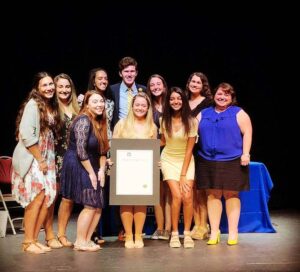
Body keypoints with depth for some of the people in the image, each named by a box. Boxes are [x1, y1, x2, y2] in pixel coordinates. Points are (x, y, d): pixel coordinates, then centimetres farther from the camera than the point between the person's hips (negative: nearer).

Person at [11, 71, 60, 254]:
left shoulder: (51, 106, 12)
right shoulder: (33, 105, -12)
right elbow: (27, 136, -19)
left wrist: (46, 160, 8)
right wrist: (39, 160, -15)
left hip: (46, 158, 8)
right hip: (31, 158, -8)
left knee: (48, 197, 3)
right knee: (37, 197, -10)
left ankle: (34, 239, 12)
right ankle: (28, 242, 0)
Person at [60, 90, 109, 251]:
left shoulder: (100, 122, 10)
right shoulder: (84, 120, -17)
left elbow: (102, 150, 12)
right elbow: (80, 150, -22)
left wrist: (101, 170, 0)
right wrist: (91, 173, -16)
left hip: (91, 168, 9)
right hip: (77, 166, -9)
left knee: (98, 206, 6)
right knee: (91, 205, -8)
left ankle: (87, 240, 17)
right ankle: (80, 242, 3)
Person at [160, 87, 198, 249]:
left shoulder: (191, 121, -11)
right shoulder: (164, 120, -3)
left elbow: (189, 149, -11)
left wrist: (183, 175, -13)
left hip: (186, 161, -1)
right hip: (169, 160, 1)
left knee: (187, 197, -14)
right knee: (177, 196, -15)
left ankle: (187, 234, 1)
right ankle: (174, 234, -2)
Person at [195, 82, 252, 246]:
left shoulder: (238, 113, 3)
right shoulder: (203, 114, 14)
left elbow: (247, 133, -3)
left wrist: (245, 154, -11)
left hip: (232, 161, -3)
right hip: (208, 162, 3)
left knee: (231, 195, 2)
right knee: (212, 195, 5)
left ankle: (233, 232, 10)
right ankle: (214, 232, 13)